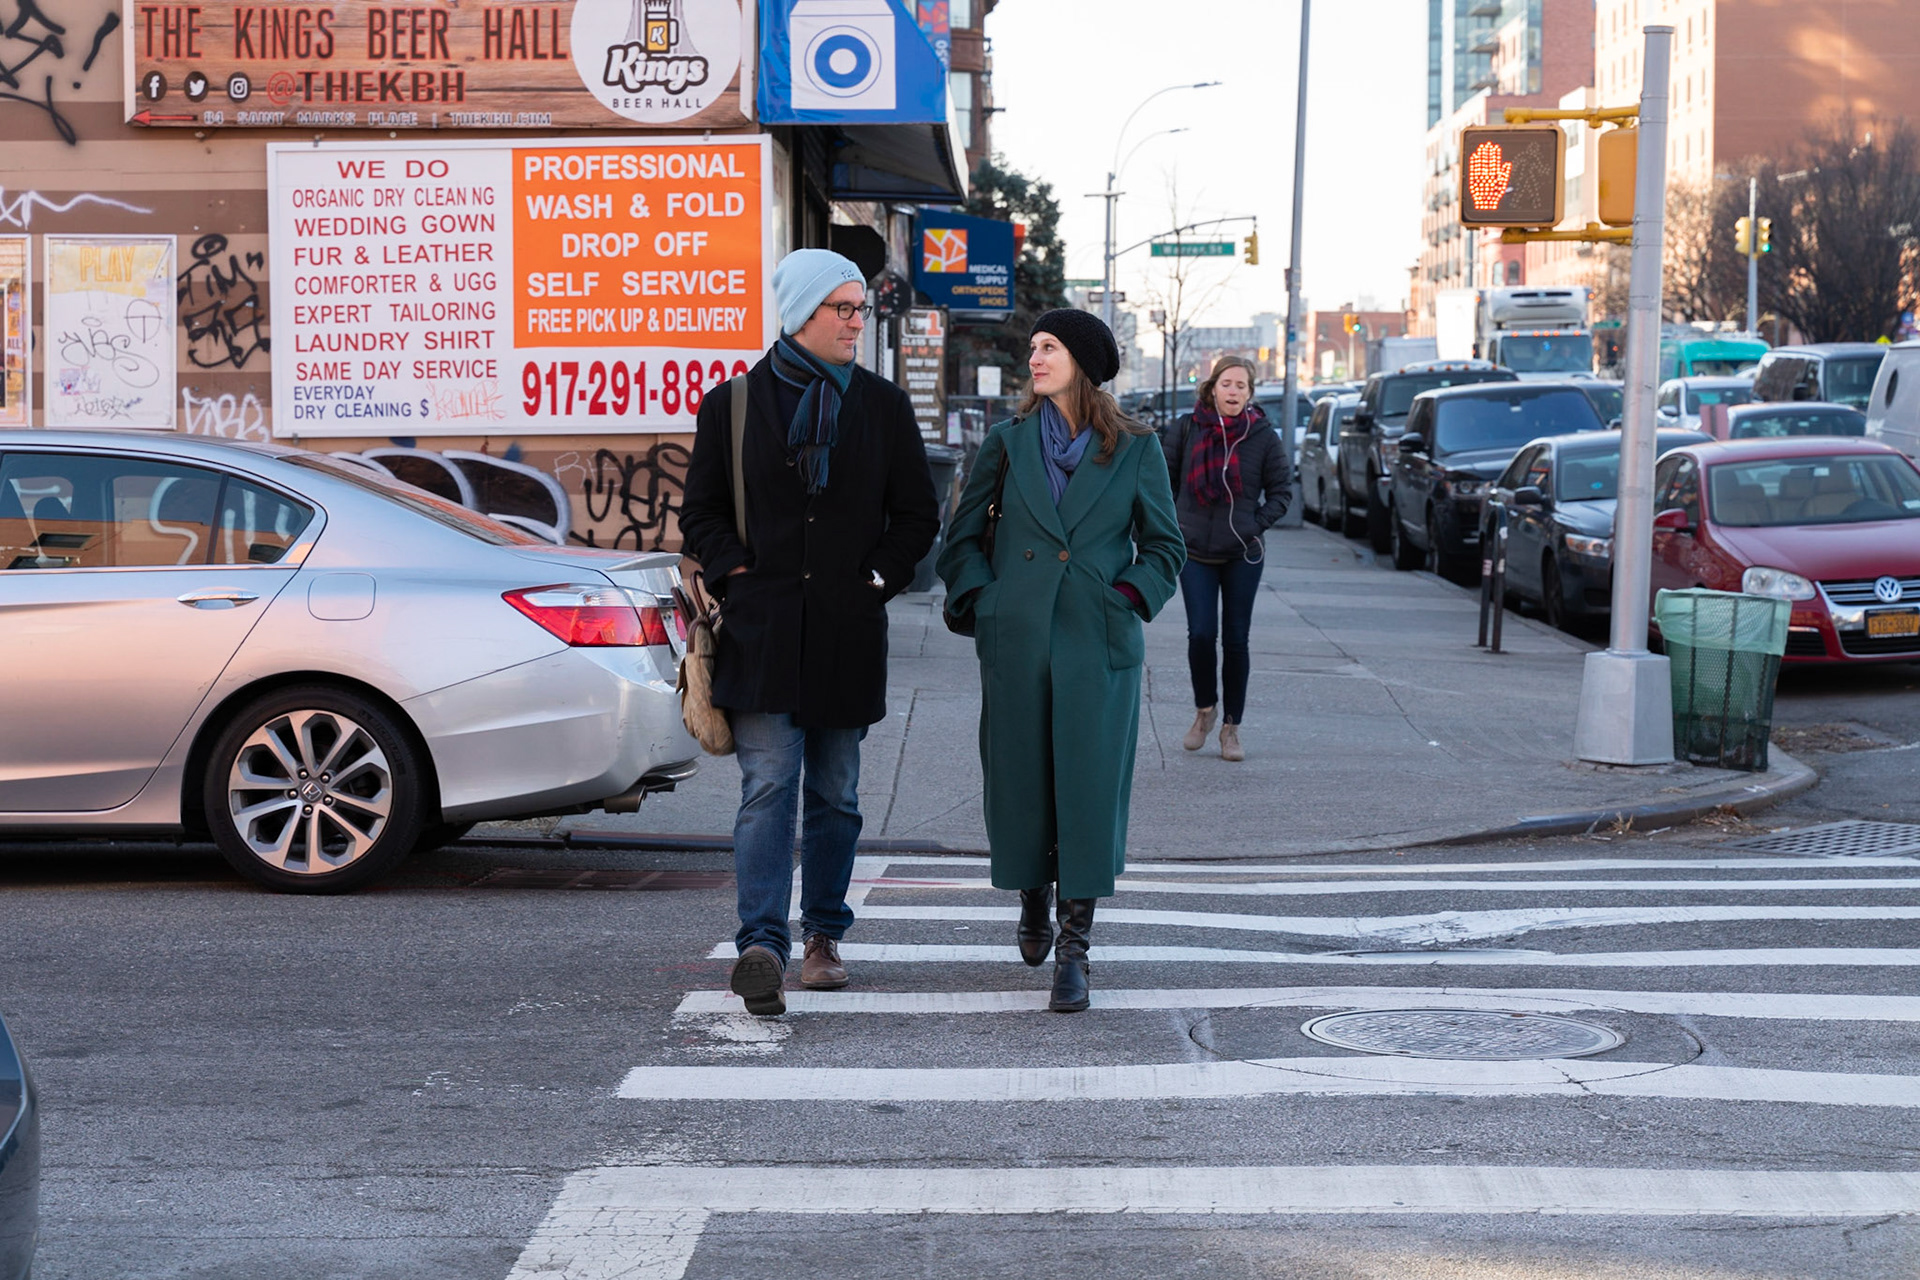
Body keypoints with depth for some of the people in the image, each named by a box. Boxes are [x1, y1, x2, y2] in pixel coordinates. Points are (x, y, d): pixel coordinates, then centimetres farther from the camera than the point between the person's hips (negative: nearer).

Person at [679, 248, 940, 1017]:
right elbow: (701, 512, 9)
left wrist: (880, 577, 1)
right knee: (768, 787, -13)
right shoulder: (733, 404, 4)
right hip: (763, 628, -2)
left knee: (836, 794, 10)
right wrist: (734, 572, -4)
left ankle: (823, 935, 24)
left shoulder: (882, 405, 8)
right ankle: (761, 945, -19)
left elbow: (917, 512, 12)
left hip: (848, 629, 2)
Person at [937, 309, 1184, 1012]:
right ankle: (1033, 901, 34)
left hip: (1098, 645, -2)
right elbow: (962, 535, 13)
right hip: (1016, 641, 2)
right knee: (1020, 782, 8)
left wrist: (1130, 597, -4)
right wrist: (979, 600, 0)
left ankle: (1074, 947, -1)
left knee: (1089, 789, -5)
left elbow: (1163, 544, 11)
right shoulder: (1007, 441, 7)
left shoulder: (1134, 448, 4)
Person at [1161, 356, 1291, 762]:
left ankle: (1231, 726, 14)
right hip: (1195, 550, 0)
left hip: (1243, 554, 0)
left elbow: (1282, 488, 8)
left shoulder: (1263, 435, -2)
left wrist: (1258, 524, -4)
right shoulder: (1187, 428, -2)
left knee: (1235, 640, 3)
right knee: (1201, 634, -8)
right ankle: (1205, 709, 17)